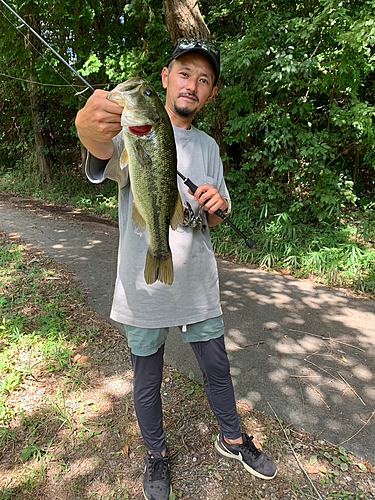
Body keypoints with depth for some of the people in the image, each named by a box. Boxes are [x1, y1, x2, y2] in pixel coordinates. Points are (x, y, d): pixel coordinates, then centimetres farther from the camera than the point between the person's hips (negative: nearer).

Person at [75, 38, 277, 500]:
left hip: (198, 283, 4)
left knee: (217, 367, 17)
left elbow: (213, 220, 13)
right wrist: (89, 126, -52)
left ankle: (232, 439, 45)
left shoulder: (208, 147, 11)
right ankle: (157, 454, 41)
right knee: (147, 379, 14)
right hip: (143, 287, -3)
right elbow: (105, 153, -29)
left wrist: (215, 205, -11)